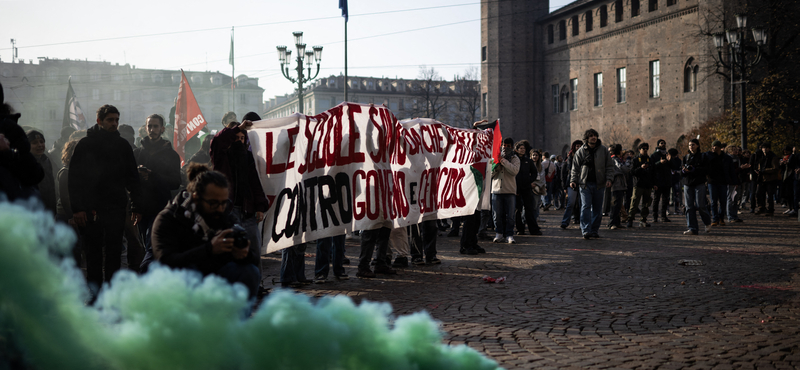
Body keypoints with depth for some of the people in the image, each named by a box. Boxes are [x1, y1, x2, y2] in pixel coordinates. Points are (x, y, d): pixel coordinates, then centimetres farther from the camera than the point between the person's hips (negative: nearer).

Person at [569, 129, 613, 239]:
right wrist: (573, 180, -4)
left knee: (597, 208, 6)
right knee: (586, 206, -11)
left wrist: (609, 178, -4)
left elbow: (609, 166, 9)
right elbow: (575, 168, 8)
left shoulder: (603, 150, 6)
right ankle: (586, 231, -13)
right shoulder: (580, 151, 4)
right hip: (585, 183, -2)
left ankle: (595, 230, 16)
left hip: (599, 184, 2)